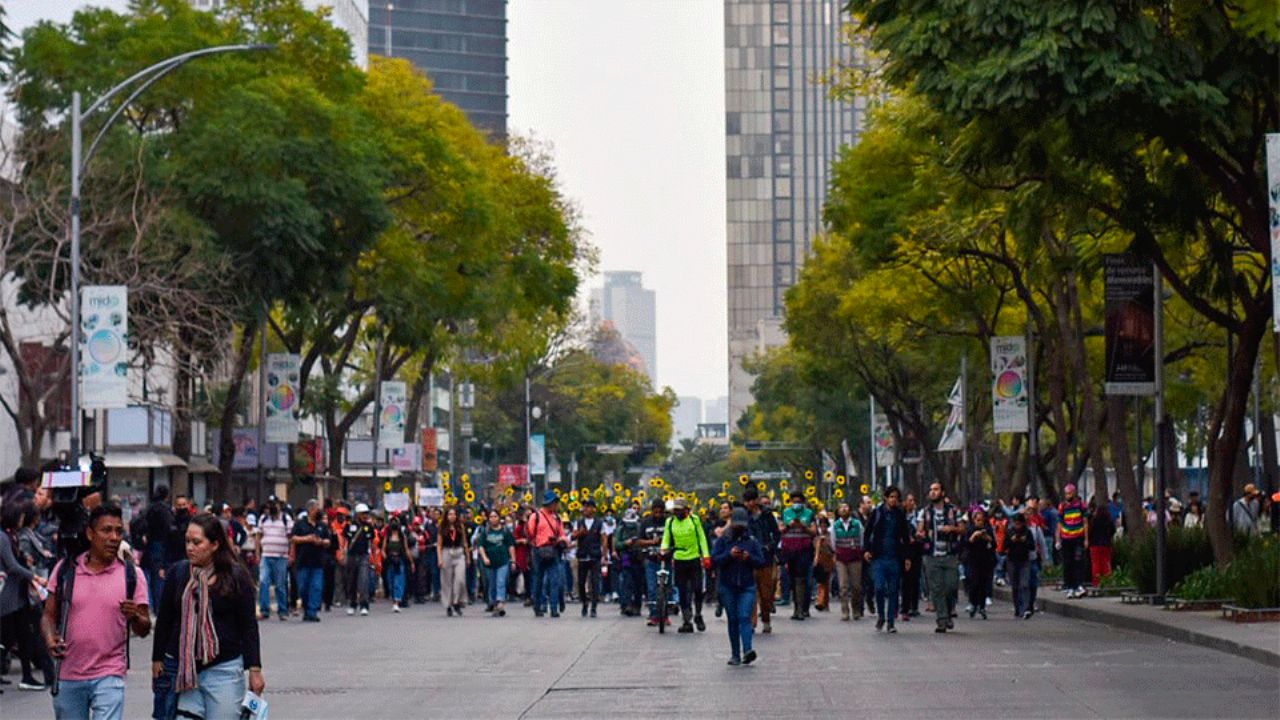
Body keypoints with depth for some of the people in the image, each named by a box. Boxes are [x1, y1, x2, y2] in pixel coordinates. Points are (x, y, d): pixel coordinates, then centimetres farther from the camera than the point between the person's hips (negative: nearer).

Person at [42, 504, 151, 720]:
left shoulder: (132, 576, 0)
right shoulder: (65, 569, 3)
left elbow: (144, 629, 2)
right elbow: (49, 615, 9)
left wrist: (134, 617, -21)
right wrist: (50, 639, -12)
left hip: (109, 677, -2)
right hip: (67, 677, 2)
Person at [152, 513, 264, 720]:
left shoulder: (235, 576, -3)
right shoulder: (177, 572, 4)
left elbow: (249, 625, 0)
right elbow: (164, 619, 12)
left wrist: (254, 669, -2)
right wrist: (157, 659, 12)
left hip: (223, 669, -2)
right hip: (182, 667, 2)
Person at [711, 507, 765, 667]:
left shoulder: (752, 541, 7)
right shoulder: (723, 540, 4)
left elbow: (761, 562, 5)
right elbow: (714, 559, -5)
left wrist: (749, 557, -14)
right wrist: (729, 555, -19)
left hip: (747, 586, 0)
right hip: (727, 586, 1)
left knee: (745, 617, -14)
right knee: (733, 620, 5)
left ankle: (747, 650, -27)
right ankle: (735, 654, 10)